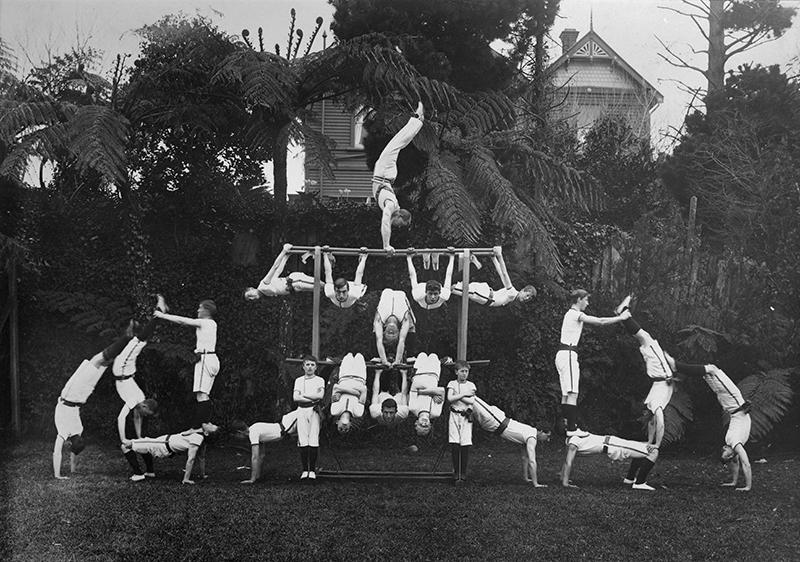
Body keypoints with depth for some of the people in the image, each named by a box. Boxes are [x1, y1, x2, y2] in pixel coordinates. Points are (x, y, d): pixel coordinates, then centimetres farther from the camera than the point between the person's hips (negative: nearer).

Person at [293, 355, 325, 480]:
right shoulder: (299, 380, 15)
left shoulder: (320, 380, 11)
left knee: (314, 441, -9)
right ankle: (304, 470, -1)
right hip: (301, 411, 1)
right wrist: (313, 399, -4)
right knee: (303, 442, -6)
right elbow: (295, 398, 2)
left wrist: (304, 395, -2)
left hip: (314, 411, -1)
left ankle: (312, 470, -3)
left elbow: (320, 395, -6)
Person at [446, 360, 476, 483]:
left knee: (465, 445, -6)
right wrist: (464, 394, -9)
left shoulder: (471, 385, 9)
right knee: (454, 445, -7)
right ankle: (456, 471, 3)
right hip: (454, 415, 0)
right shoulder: (452, 384, 7)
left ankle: (463, 472, 4)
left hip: (466, 416, 0)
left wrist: (457, 396, -7)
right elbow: (450, 399, -9)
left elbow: (472, 401, -5)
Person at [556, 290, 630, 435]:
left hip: (563, 353, 11)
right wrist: (621, 318, -4)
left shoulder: (571, 314, 22)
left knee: (566, 394, 10)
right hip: (568, 354, -11)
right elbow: (600, 322, -12)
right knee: (572, 393, -13)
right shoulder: (576, 314, -10)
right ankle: (572, 428, -17)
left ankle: (565, 425, 11)